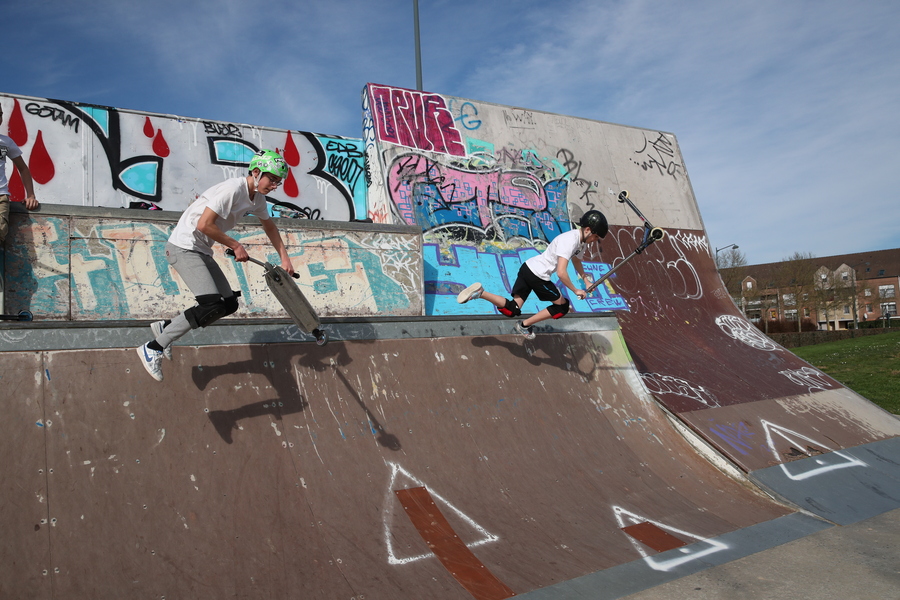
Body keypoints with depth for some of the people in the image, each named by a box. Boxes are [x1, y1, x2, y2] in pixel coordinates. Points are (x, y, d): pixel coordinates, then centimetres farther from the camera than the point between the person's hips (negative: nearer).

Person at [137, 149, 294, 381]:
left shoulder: (257, 198, 7)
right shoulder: (232, 189, -21)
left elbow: (269, 226, 23)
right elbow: (204, 225, -26)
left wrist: (285, 259, 18)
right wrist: (236, 246, -16)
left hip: (201, 252, 10)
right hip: (183, 247, -9)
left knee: (229, 304, 6)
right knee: (213, 305, -22)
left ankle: (166, 327, 19)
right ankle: (153, 348, -10)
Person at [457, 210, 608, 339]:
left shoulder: (581, 241, 12)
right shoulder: (570, 241, -20)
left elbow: (576, 261, 33)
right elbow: (561, 273, -27)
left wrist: (586, 281, 24)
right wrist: (576, 291, -14)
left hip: (528, 268, 9)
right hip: (537, 275, -9)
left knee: (511, 310, 5)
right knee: (562, 306, 6)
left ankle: (480, 292, -5)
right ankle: (524, 325, 12)